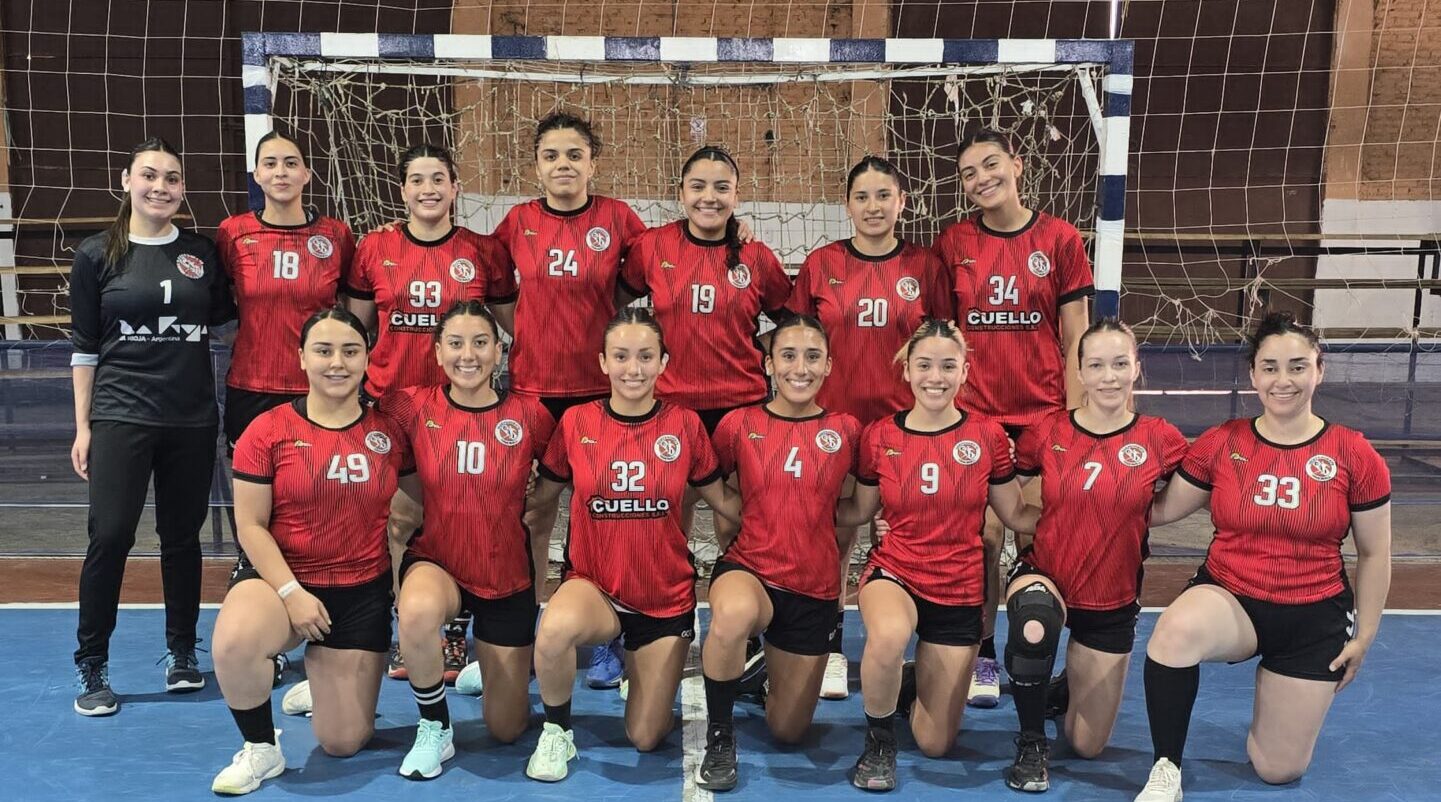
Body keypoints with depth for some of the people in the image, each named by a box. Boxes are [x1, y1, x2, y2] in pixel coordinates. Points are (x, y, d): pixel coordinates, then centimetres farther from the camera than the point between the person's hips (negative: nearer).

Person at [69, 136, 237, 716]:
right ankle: (91, 667, 9)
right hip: (121, 418, -2)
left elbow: (225, 316, 16)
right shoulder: (97, 255, 1)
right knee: (109, 537, -6)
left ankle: (182, 653, 24)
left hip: (192, 418, 2)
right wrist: (83, 426, 0)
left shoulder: (202, 253, 6)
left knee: (182, 535, 9)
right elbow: (84, 346, 3)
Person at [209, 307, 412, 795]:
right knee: (234, 642, -38)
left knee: (344, 743, 2)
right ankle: (260, 748, -7)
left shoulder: (390, 431, -2)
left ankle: (322, 673, 39)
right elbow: (251, 525, -8)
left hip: (363, 591, 2)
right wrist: (291, 592, -17)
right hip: (279, 578, -2)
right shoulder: (268, 430, -8)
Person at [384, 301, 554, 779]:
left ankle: (506, 659, 42)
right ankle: (435, 730, -11)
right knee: (417, 613, -40)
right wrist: (439, 502, 0)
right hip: (437, 563, -1)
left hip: (507, 577, 1)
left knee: (507, 731, 8)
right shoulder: (414, 408, -10)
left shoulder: (529, 415, -9)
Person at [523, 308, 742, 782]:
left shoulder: (685, 425, -5)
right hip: (593, 586, -1)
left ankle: (650, 669, 39)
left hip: (666, 597, 1)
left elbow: (724, 501, 4)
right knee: (555, 628, -38)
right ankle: (557, 733, -7)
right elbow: (540, 497, 5)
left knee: (645, 738, 5)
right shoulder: (576, 422, -6)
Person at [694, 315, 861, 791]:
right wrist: (738, 532, -4)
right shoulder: (739, 424, -5)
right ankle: (719, 737, -14)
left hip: (814, 588, 2)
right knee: (734, 615, -41)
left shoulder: (846, 430, -2)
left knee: (788, 731, 10)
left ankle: (774, 664, 45)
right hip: (748, 569, -2)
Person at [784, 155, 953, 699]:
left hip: (906, 421, 0)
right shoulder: (821, 265, 2)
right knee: (836, 537, 6)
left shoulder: (925, 266, 3)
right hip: (835, 418, 0)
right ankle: (832, 650, 20)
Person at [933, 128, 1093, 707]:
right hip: (974, 415, 1)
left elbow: (1075, 340, 1)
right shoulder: (953, 243, 3)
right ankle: (983, 658, 19)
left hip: (1043, 414, 0)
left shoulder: (1059, 239, 0)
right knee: (983, 539, 3)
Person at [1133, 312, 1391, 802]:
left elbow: (1374, 554, 3)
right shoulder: (1220, 444, -6)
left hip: (1315, 619, 1)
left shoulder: (1355, 455, -7)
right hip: (1228, 599, 0)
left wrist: (1364, 636, 6)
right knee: (1176, 629, -39)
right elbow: (1160, 510, 1)